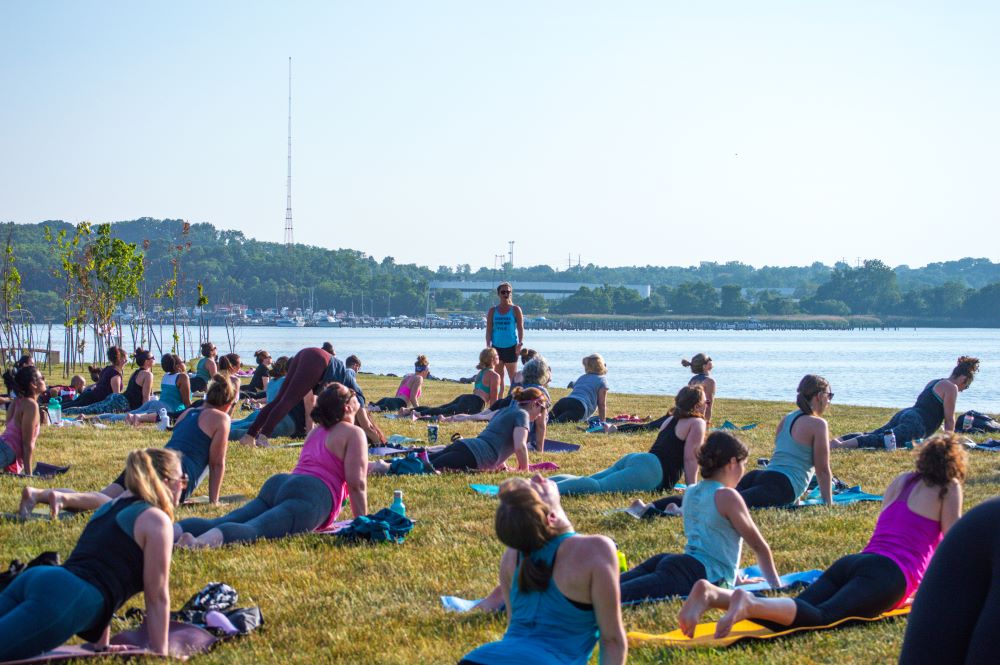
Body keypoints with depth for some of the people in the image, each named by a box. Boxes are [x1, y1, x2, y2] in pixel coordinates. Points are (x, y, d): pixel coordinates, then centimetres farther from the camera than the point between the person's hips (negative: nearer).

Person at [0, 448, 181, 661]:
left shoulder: (109, 509, 32)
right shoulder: (155, 519, 7)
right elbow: (157, 599, 9)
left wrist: (102, 647, 42)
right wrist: (160, 655, 15)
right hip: (63, 600, -8)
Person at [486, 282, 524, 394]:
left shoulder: (515, 310, 1)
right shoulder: (493, 310, 6)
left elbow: (520, 327, -3)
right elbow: (489, 329, 4)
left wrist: (520, 343, -16)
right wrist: (488, 345, -7)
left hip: (511, 347, -2)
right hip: (496, 347, 2)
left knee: (513, 377, 3)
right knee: (498, 377, 5)